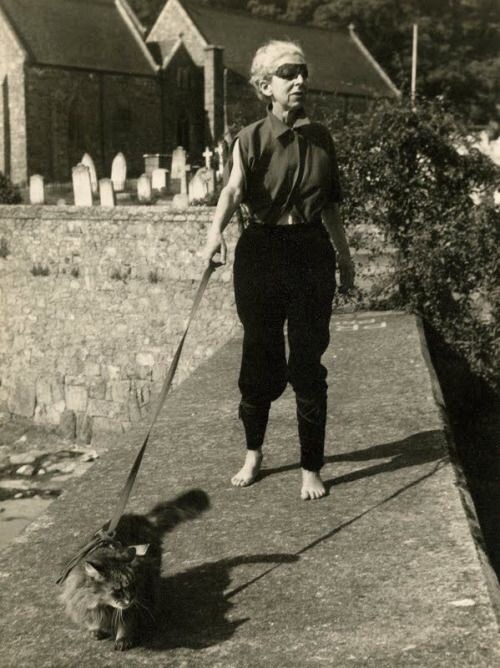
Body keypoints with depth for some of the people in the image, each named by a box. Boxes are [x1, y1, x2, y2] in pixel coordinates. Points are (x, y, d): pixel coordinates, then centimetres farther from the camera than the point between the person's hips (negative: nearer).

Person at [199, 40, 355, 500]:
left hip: (312, 253, 1)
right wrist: (216, 230, -38)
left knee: (307, 363, 1)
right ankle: (253, 453, 28)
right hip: (261, 252, -1)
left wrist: (344, 253, 19)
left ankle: (312, 469, 11)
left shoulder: (320, 138, 6)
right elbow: (233, 190, -20)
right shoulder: (250, 140, -3)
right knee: (259, 358, 7)